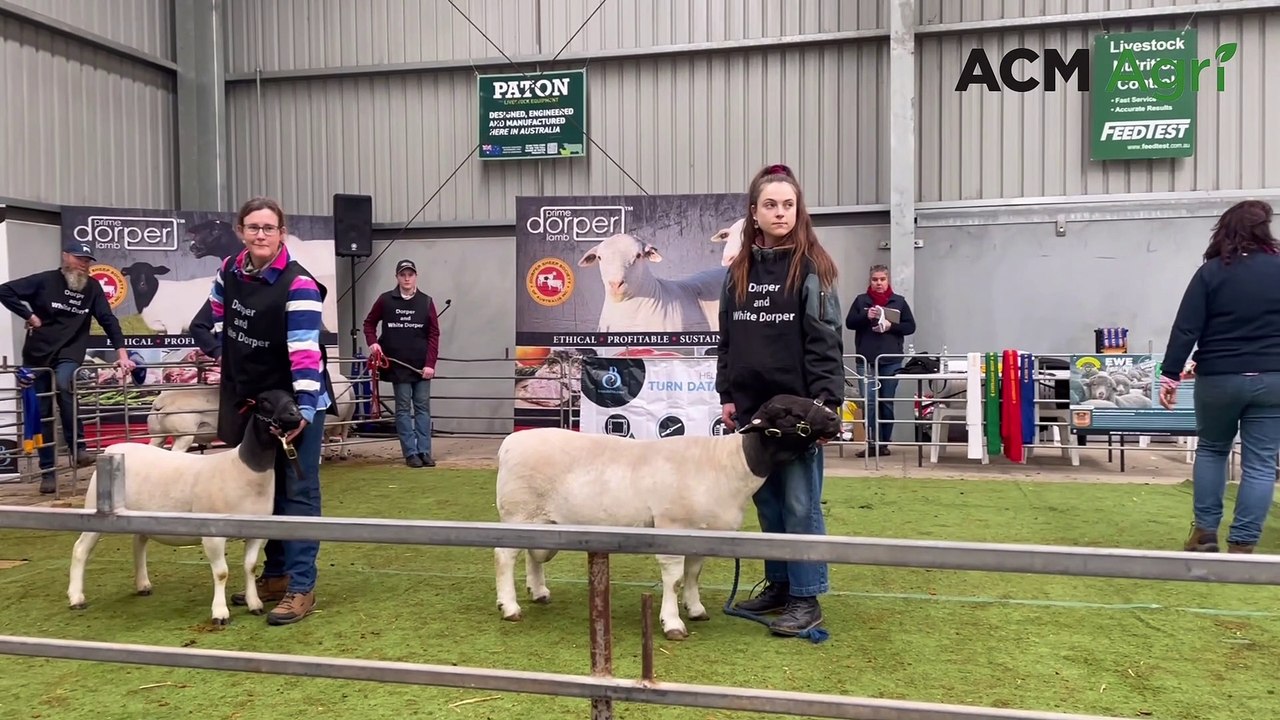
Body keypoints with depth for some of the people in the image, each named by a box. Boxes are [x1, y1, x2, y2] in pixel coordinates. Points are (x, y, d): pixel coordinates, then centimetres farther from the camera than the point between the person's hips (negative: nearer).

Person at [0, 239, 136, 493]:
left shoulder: (92, 287, 2)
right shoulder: (44, 281, -3)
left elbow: (108, 320, 0)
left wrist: (122, 354, -7)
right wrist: (29, 315, -10)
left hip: (69, 355, 0)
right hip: (36, 356, 1)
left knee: (65, 385, -33)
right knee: (41, 415, 3)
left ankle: (78, 447, -24)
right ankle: (48, 471, 12)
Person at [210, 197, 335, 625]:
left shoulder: (298, 285, -21)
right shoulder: (230, 271, 1)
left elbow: (305, 350, -30)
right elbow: (217, 309, 24)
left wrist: (305, 407, -39)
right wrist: (215, 351, 19)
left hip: (295, 402, -7)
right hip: (248, 399, 7)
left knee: (298, 493, -5)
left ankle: (301, 588, 0)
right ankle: (275, 576, 28)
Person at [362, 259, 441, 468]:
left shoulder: (426, 301, 2)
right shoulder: (385, 300, 0)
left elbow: (434, 334, 0)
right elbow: (369, 323, 12)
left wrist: (430, 363, -7)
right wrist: (373, 342, -7)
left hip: (422, 366, 1)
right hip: (397, 365, -1)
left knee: (423, 408, 4)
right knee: (403, 409, 2)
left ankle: (424, 451, 9)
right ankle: (410, 453, 6)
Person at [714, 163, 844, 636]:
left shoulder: (811, 268, -4)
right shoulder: (739, 270, 10)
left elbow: (825, 341, -9)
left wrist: (826, 401, -16)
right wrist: (727, 395, 9)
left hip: (798, 407, -5)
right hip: (751, 407, 5)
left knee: (800, 505, -1)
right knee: (768, 503, 13)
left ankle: (807, 599, 9)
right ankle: (778, 585, 25)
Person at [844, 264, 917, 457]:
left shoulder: (899, 301, 7)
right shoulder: (861, 300, 8)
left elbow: (910, 326, 6)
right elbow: (849, 323, 5)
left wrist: (891, 326, -11)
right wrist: (866, 316, -12)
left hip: (891, 360, 1)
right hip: (866, 360, 0)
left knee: (887, 402, 5)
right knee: (869, 401, -7)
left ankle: (884, 442, 13)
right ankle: (872, 442, -3)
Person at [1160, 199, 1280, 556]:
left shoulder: (1211, 271, -4)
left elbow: (1186, 329, -8)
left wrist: (1170, 375, -4)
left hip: (1219, 379, 0)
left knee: (1211, 450, 19)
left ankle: (1204, 533, 18)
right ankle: (1242, 545, 5)